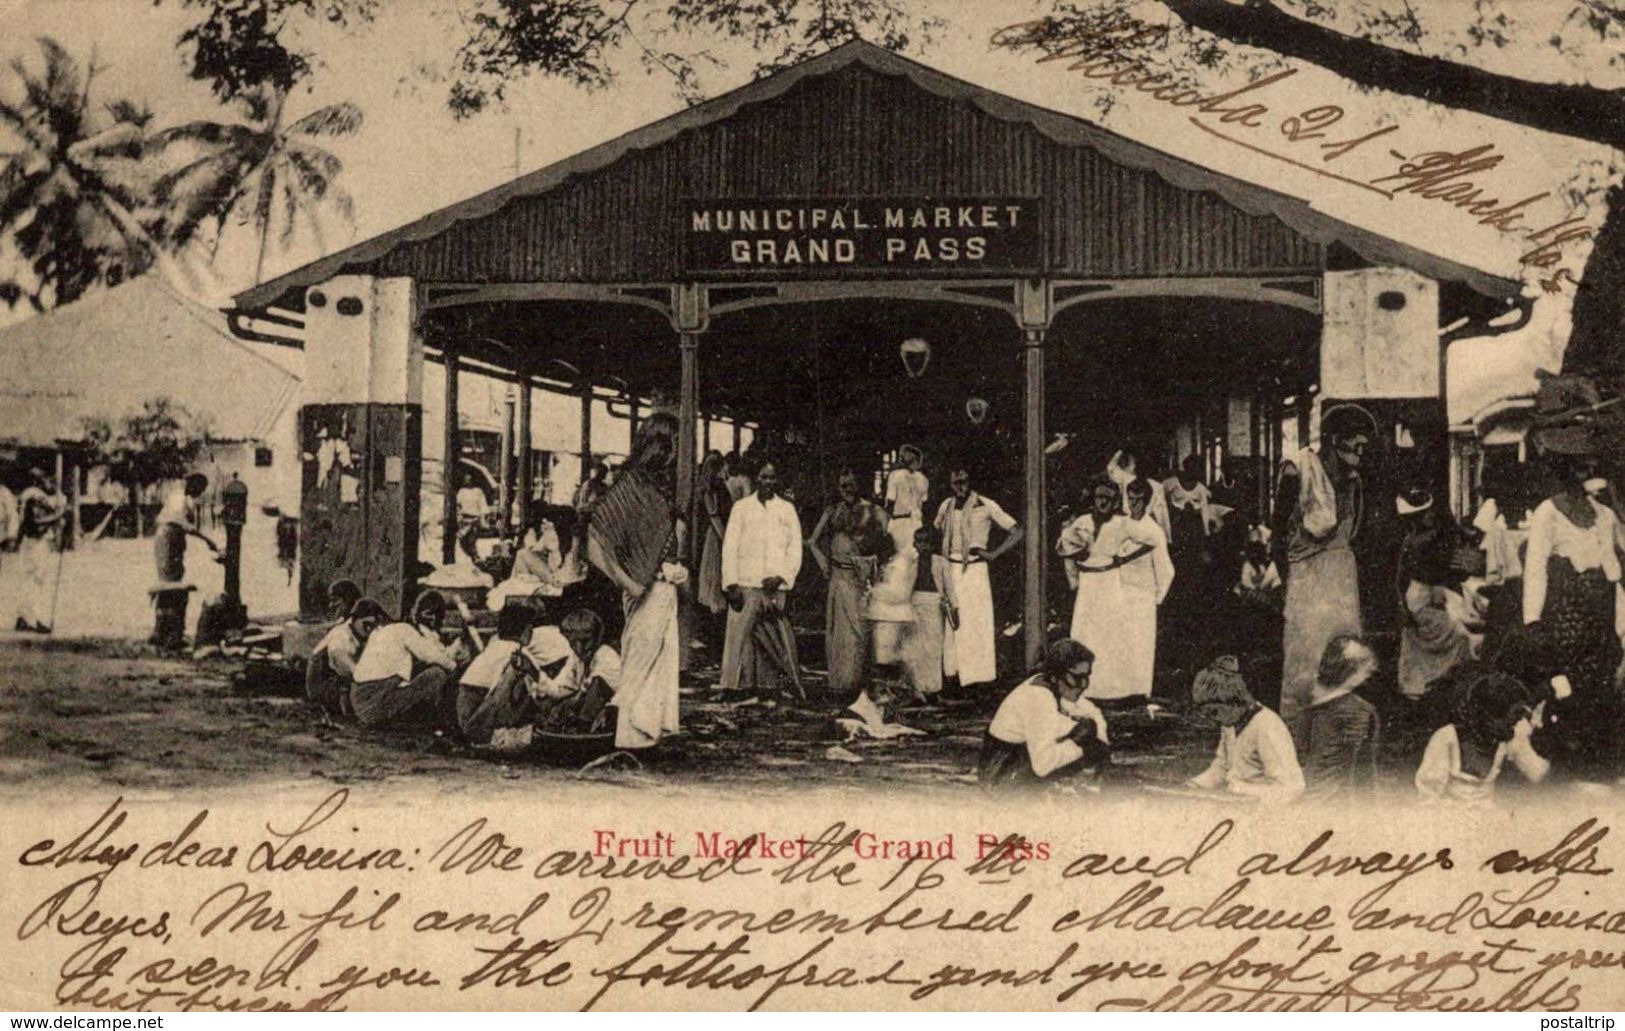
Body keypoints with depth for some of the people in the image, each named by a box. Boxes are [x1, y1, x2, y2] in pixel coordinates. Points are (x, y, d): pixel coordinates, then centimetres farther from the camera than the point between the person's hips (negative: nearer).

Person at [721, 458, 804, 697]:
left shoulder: (787, 509, 10)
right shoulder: (741, 507, 7)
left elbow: (795, 548, 7)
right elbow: (730, 547, 4)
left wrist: (781, 577, -8)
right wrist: (732, 583, -6)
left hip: (775, 587, 1)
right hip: (745, 585, -1)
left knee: (779, 639, -2)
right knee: (739, 634, -7)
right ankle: (735, 685, -3)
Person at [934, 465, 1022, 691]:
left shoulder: (986, 506, -7)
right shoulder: (946, 506, 7)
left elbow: (1016, 532, -6)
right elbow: (936, 530, 28)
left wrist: (993, 554, -11)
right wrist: (941, 552, 11)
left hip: (975, 569, -5)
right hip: (950, 568, 5)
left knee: (976, 621, -6)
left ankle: (978, 674, -4)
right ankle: (952, 671, 12)